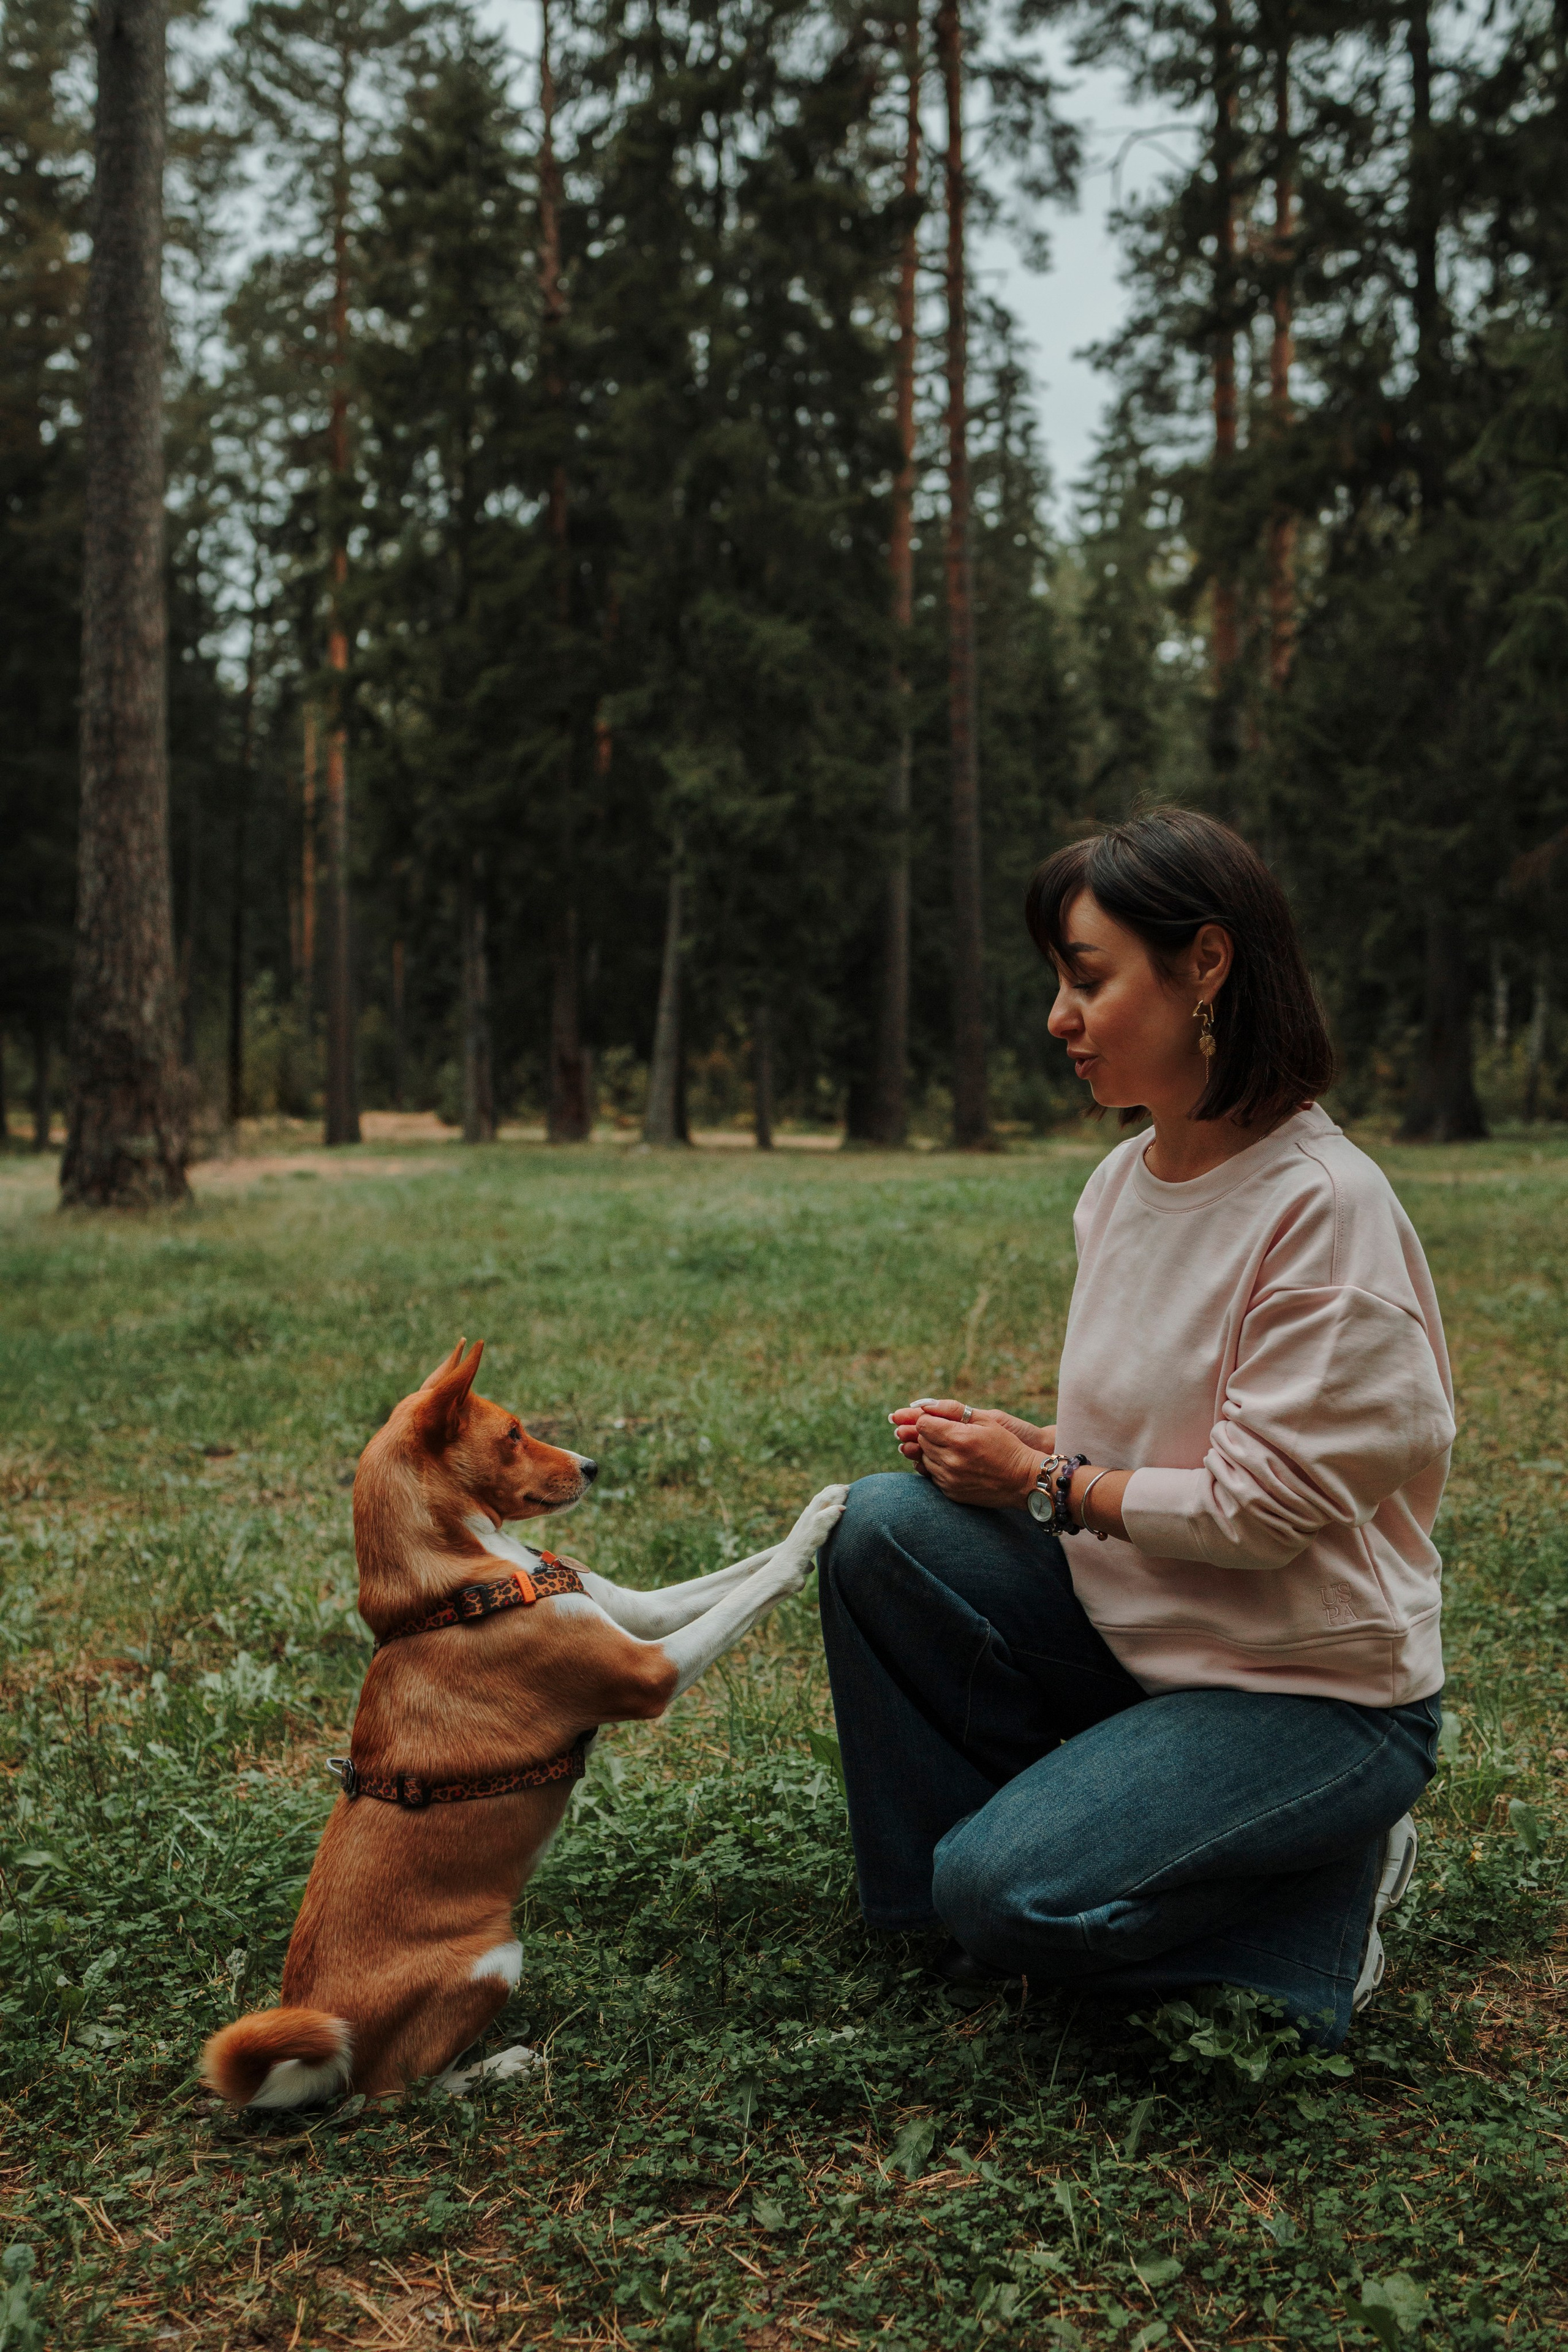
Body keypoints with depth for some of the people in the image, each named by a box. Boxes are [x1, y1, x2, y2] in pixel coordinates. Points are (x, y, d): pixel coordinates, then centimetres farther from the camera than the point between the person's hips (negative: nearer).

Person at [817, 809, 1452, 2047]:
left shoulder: (1326, 1208, -22)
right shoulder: (1123, 1180, 4)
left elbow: (1263, 1502, -22)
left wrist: (1044, 1485, -13)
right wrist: (1011, 1444, -7)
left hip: (1315, 1687, -7)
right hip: (1136, 1627, 7)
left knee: (1013, 1893, -21)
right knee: (885, 1527, -11)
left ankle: (1336, 1889, 3)